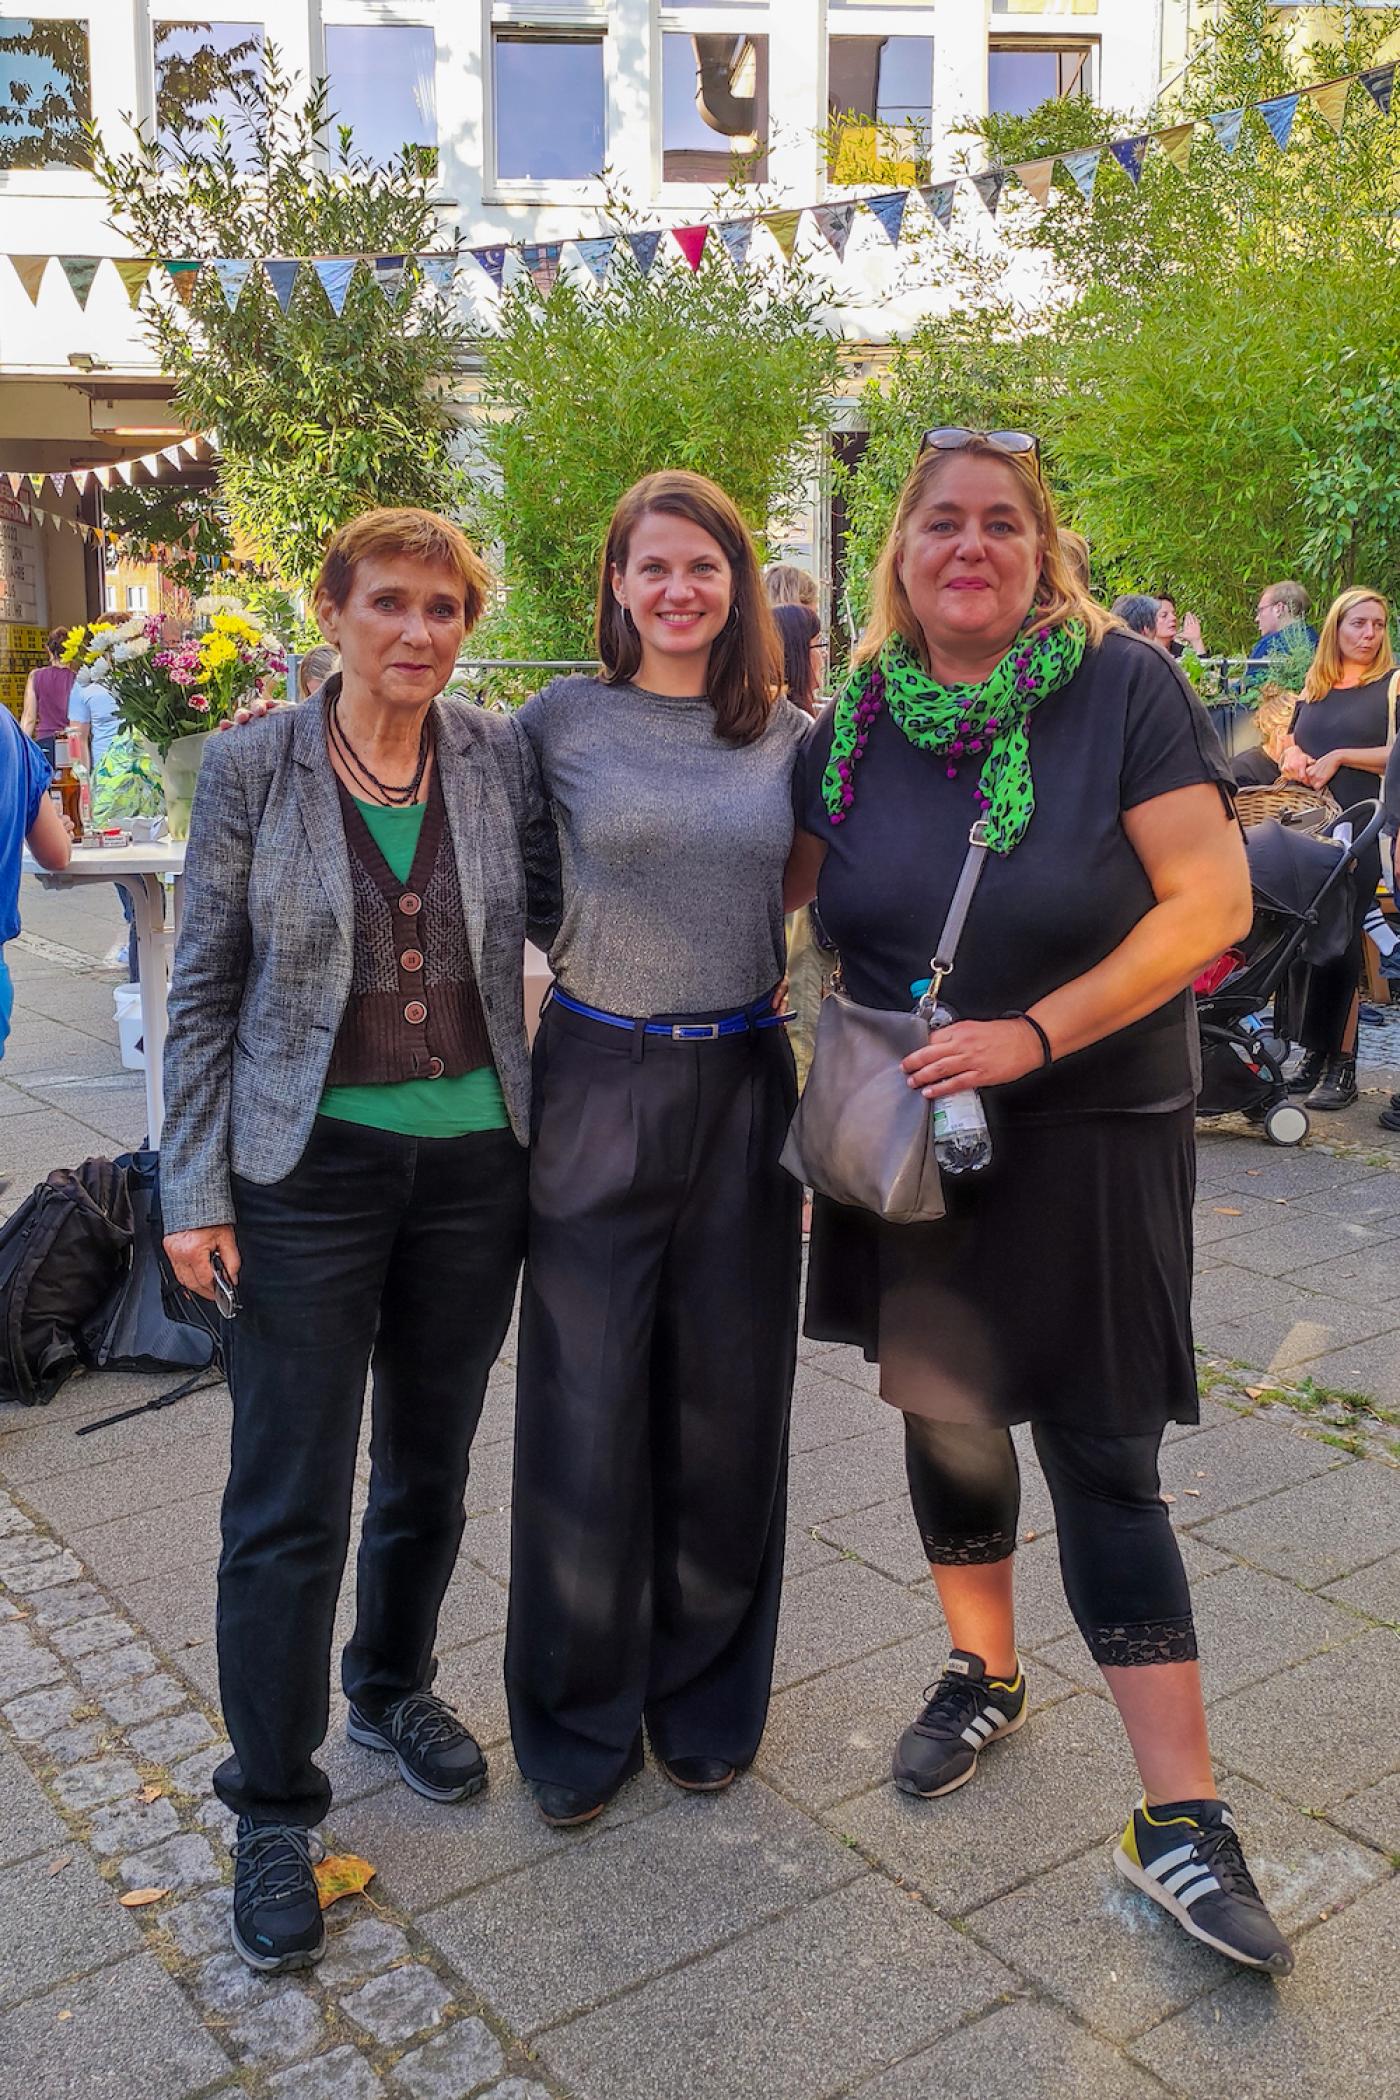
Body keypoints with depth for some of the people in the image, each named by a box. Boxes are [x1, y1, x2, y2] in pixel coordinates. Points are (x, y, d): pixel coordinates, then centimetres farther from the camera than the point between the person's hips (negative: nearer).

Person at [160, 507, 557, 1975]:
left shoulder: (501, 756, 1)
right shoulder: (250, 768, -5)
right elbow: (204, 990, -3)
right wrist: (197, 1190, -6)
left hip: (475, 1163, 3)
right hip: (309, 1172, -3)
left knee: (431, 1459, 18)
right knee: (291, 1499, 1)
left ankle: (393, 1687, 44)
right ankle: (273, 1810, 20)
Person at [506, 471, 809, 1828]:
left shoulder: (790, 737, 5)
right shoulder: (561, 721, -2)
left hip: (743, 1087, 2)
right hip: (598, 1087, -2)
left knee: (727, 1408, 11)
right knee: (587, 1413, 5)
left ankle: (705, 1702, 33)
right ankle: (580, 1724, 26)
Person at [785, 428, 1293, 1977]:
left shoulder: (1123, 687, -10)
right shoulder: (857, 723, 2)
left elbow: (1209, 902, -15)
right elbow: (774, 889, 11)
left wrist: (1033, 1034, -22)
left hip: (1087, 1137, -4)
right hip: (907, 1133, 4)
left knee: (1099, 1457, -3)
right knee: (943, 1405, 16)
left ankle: (1178, 1815, 10)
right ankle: (983, 1673, 40)